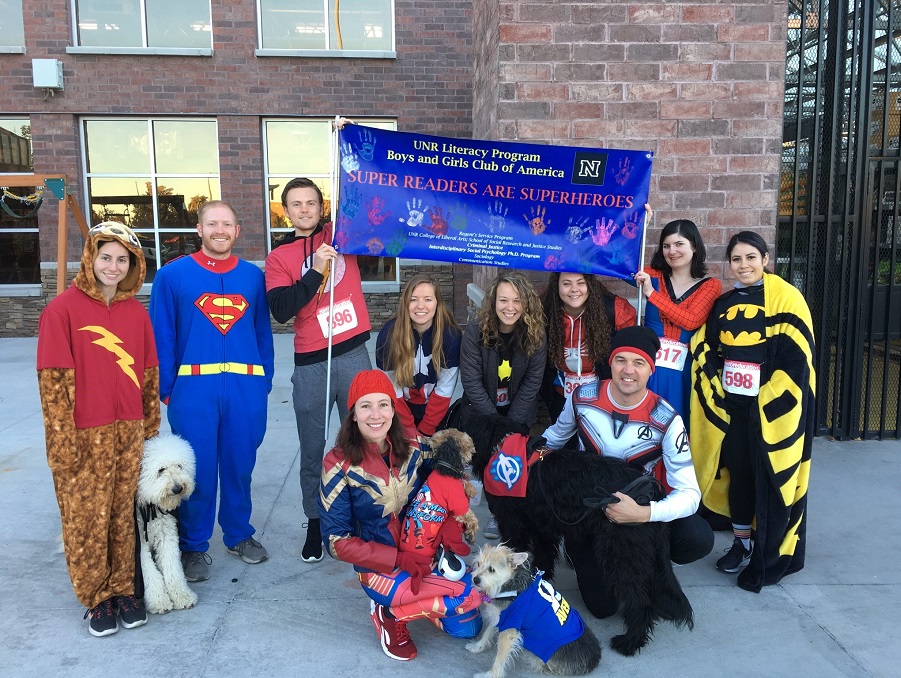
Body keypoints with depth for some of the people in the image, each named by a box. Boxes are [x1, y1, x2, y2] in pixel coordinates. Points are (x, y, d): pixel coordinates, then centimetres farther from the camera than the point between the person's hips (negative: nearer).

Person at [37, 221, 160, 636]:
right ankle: (96, 598, 24)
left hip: (129, 433, 4)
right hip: (84, 436, -3)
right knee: (86, 520, 7)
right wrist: (62, 441, -12)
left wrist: (151, 424, 12)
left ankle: (122, 589, 28)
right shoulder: (62, 309, -7)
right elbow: (53, 379, -9)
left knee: (123, 516, 12)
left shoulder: (135, 311, 6)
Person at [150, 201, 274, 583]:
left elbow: (263, 332, 11)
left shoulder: (253, 276, 8)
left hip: (245, 387, 2)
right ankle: (193, 546, 22)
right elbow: (161, 336, 2)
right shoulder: (172, 275, 2)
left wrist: (265, 382, 6)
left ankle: (239, 535, 30)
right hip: (193, 387, -2)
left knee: (240, 464, 12)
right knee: (197, 469, 5)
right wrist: (166, 388, -4)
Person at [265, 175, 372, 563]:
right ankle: (315, 524, 23)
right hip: (311, 364, 0)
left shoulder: (342, 234, 9)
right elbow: (280, 310, -10)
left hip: (353, 355, 1)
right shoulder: (279, 257, 4)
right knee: (312, 449, 8)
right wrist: (317, 271, -16)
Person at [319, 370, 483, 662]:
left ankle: (406, 602, 21)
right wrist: (399, 560, -23)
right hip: (380, 568, -5)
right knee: (470, 596, -20)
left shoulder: (413, 449, -8)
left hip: (424, 558, 5)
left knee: (467, 627, 2)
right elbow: (337, 541, -15)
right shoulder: (339, 465, -19)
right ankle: (390, 613, 1)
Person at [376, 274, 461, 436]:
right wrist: (409, 431, -15)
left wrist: (424, 431, -14)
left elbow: (444, 390, -14)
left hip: (434, 411, 0)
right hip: (400, 410, 0)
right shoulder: (389, 333, -20)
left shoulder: (451, 334, -19)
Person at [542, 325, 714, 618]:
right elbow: (556, 435, 10)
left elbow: (689, 493, -24)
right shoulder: (583, 397, -14)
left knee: (699, 539, -28)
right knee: (602, 604, -10)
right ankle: (583, 549, 22)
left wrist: (645, 513, -40)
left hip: (642, 506, 0)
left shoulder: (666, 420, -19)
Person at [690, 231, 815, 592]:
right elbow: (706, 352, 10)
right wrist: (719, 393, -2)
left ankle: (771, 559, 15)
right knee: (736, 473, 11)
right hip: (731, 407, 5)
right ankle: (741, 542, 27)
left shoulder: (785, 298, -6)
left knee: (772, 480, 2)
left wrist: (765, 402, -15)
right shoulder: (723, 304, 10)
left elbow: (796, 358, -12)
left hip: (774, 410, -5)